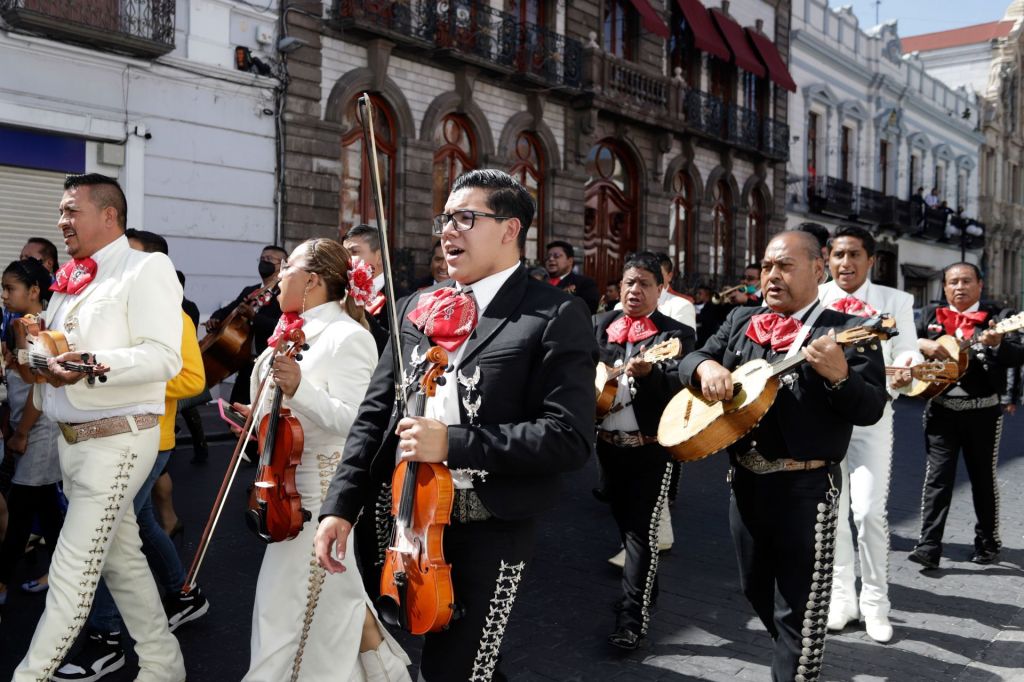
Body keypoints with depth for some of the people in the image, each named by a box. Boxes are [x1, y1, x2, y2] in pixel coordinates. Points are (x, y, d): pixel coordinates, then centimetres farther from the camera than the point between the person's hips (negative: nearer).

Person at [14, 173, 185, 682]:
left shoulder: (147, 268, -8)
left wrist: (93, 364, -30)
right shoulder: (70, 279, 16)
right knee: (122, 560, 15)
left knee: (71, 573, -5)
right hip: (71, 440, 8)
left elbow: (165, 357, -19)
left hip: (117, 441, -8)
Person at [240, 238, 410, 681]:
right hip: (292, 481, 9)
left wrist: (298, 388, -35)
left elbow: (352, 420, -24)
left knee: (290, 607, -1)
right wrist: (261, 417, 10)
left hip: (323, 489, -9)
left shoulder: (348, 337, -15)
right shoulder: (299, 331, 10)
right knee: (334, 591, 20)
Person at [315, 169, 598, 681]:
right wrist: (340, 506, 1)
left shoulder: (556, 316, -9)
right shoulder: (416, 309, 9)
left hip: (491, 528, -6)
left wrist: (453, 443, -22)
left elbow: (570, 437, -18)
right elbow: (375, 414, 10)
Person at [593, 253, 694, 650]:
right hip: (608, 442, 5)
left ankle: (633, 618, 2)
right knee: (625, 524, 16)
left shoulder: (675, 334, -5)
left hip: (652, 446, -5)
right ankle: (642, 587, 35)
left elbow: (680, 389, -16)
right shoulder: (599, 326, 9)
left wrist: (647, 373, -32)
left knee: (642, 530, -4)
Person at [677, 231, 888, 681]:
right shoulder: (741, 321, 9)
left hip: (806, 487, -6)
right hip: (745, 480, 6)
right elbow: (690, 358, 8)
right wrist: (706, 366, -14)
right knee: (756, 589, 22)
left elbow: (871, 409, -13)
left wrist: (840, 375, -32)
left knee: (798, 607, 2)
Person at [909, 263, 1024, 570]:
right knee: (937, 477, -3)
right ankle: (928, 546, -5)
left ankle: (988, 543, 25)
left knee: (983, 478, 9)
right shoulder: (931, 315, 9)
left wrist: (997, 343, -31)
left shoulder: (997, 317, 1)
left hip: (983, 411, -1)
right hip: (941, 409, 1)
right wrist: (922, 344, -12)